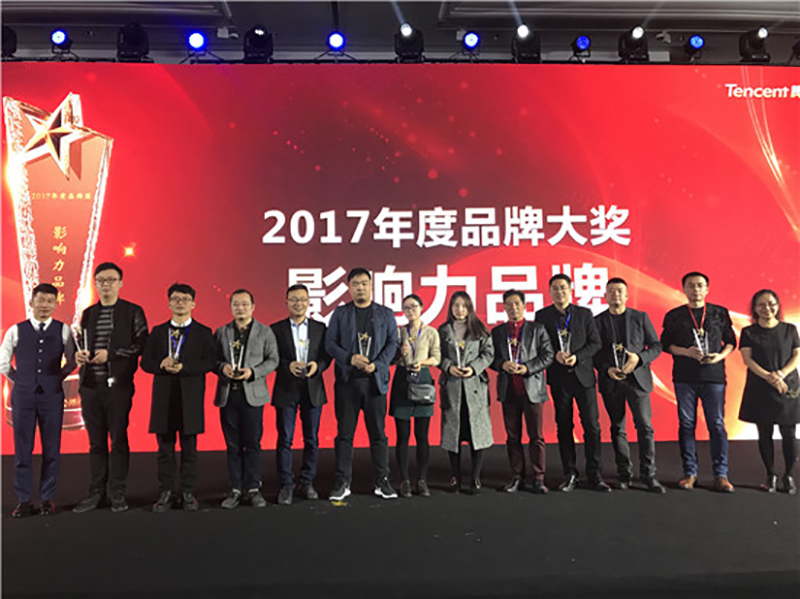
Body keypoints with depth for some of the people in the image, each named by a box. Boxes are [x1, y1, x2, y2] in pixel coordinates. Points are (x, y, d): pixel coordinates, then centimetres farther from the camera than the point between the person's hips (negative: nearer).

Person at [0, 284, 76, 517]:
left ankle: (47, 498, 14)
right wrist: (20, 381, 9)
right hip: (23, 395, 0)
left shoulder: (63, 330, 2)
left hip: (52, 395, 0)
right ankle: (24, 500, 14)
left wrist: (55, 379, 6)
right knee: (22, 449, 4)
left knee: (52, 450, 3)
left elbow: (71, 362, 12)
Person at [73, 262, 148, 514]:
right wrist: (79, 354, 0)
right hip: (90, 386, 5)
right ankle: (97, 493, 21)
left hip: (118, 386, -4)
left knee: (119, 440, 2)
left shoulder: (133, 312, 0)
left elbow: (142, 344, -7)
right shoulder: (88, 314, 15)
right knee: (96, 442, 11)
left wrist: (111, 354, -15)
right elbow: (81, 343, 22)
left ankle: (117, 493, 12)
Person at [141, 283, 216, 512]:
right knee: (165, 447, 6)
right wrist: (161, 364, -12)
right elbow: (145, 362, 9)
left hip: (190, 396, -2)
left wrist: (183, 367, -17)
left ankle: (188, 492, 13)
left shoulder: (203, 332, 4)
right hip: (163, 395, 2)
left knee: (189, 446, 4)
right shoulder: (157, 332, 12)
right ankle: (166, 493, 15)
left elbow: (209, 362, -6)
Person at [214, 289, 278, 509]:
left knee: (252, 443, 2)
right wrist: (222, 367, -12)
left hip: (252, 394, -2)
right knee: (232, 445, 6)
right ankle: (235, 489, 15)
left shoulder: (264, 332, 5)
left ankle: (253, 489, 12)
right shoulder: (221, 333, 10)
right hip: (227, 394, 2)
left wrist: (253, 372, -13)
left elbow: (273, 360, 2)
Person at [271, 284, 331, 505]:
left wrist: (317, 365, -13)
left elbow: (327, 356, 6)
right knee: (284, 439, 0)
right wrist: (288, 366, -17)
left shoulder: (320, 328, 9)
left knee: (311, 439, 7)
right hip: (286, 390, -1)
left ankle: (307, 483, 19)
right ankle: (286, 485, 9)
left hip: (313, 389, 2)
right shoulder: (276, 329, 5)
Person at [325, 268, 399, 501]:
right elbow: (330, 343, 4)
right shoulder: (340, 313, 8)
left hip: (375, 380, 0)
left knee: (378, 432, 4)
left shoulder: (385, 314, 10)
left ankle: (382, 481, 14)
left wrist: (377, 364, -10)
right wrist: (350, 358, -12)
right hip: (346, 380, 0)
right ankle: (342, 482, 12)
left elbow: (393, 343, 4)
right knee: (344, 433, 3)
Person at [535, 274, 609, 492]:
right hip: (558, 377, 0)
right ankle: (570, 475, 16)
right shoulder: (542, 315, 5)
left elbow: (595, 342, 3)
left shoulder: (585, 314, 6)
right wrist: (555, 355, -14)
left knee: (591, 426, -1)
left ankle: (595, 475, 9)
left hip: (583, 375, 0)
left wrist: (577, 357, -12)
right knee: (564, 427, 6)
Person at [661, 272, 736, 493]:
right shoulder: (673, 316, 7)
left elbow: (731, 341, 12)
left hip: (714, 375, 0)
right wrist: (686, 352, -9)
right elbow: (665, 344, 7)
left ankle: (721, 475, 5)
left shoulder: (720, 313, 9)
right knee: (686, 424, 3)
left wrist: (721, 355, -7)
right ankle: (690, 473, 11)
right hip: (684, 377, 0)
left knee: (716, 424, -2)